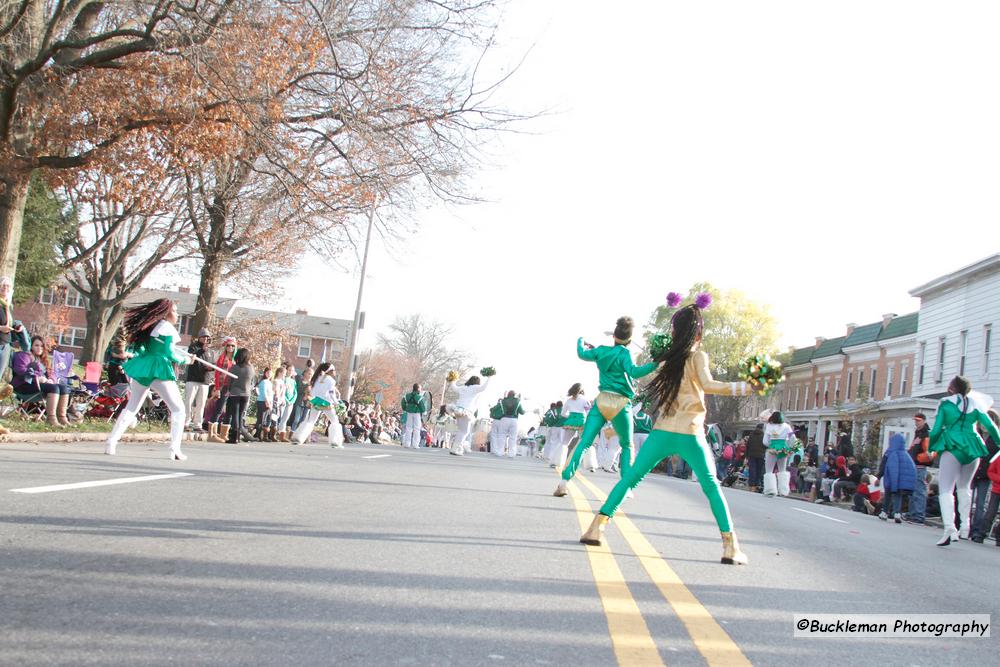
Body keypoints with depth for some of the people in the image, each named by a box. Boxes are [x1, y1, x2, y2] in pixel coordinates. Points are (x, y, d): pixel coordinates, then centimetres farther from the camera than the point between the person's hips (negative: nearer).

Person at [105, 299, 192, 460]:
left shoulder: (153, 325, 15)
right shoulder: (167, 327, -9)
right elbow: (169, 353, -13)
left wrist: (185, 354, 18)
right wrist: (184, 360, 3)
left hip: (142, 370, 8)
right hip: (159, 371, -8)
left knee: (131, 408, 13)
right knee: (178, 409, 0)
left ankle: (111, 443, 6)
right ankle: (175, 450, -8)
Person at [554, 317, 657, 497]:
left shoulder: (601, 351, 9)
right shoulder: (624, 354, -6)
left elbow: (582, 354, 25)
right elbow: (634, 372, -22)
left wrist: (581, 341, 45)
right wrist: (655, 364, -26)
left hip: (601, 401, 3)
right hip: (621, 404, -3)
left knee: (584, 442, -2)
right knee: (627, 446, 16)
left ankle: (564, 481, -17)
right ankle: (626, 487, 8)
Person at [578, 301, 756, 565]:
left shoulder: (667, 356, 11)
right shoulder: (697, 355, -1)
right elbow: (707, 385, -16)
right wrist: (746, 387, -17)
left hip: (662, 431, 3)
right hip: (690, 434, -3)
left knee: (630, 478, 9)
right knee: (712, 487, 9)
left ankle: (597, 527, 0)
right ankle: (731, 547, 3)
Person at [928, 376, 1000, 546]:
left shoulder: (945, 404, 1)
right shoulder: (974, 404, 9)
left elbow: (936, 430, -2)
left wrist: (930, 449, 10)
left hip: (952, 447, -4)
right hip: (973, 447, 4)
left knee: (945, 488, -9)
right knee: (964, 487, 23)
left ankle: (950, 528, -28)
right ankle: (965, 527, 22)